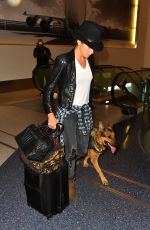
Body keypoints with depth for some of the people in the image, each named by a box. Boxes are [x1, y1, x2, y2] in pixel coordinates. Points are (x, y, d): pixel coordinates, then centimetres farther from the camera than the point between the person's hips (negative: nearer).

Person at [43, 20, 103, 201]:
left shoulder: (90, 60, 2)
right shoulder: (64, 61, -19)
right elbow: (48, 88, -14)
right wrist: (50, 114, -13)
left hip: (85, 110, 6)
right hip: (67, 111, -6)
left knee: (82, 150, 9)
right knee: (71, 149, -12)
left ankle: (64, 162, 41)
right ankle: (70, 181, 16)